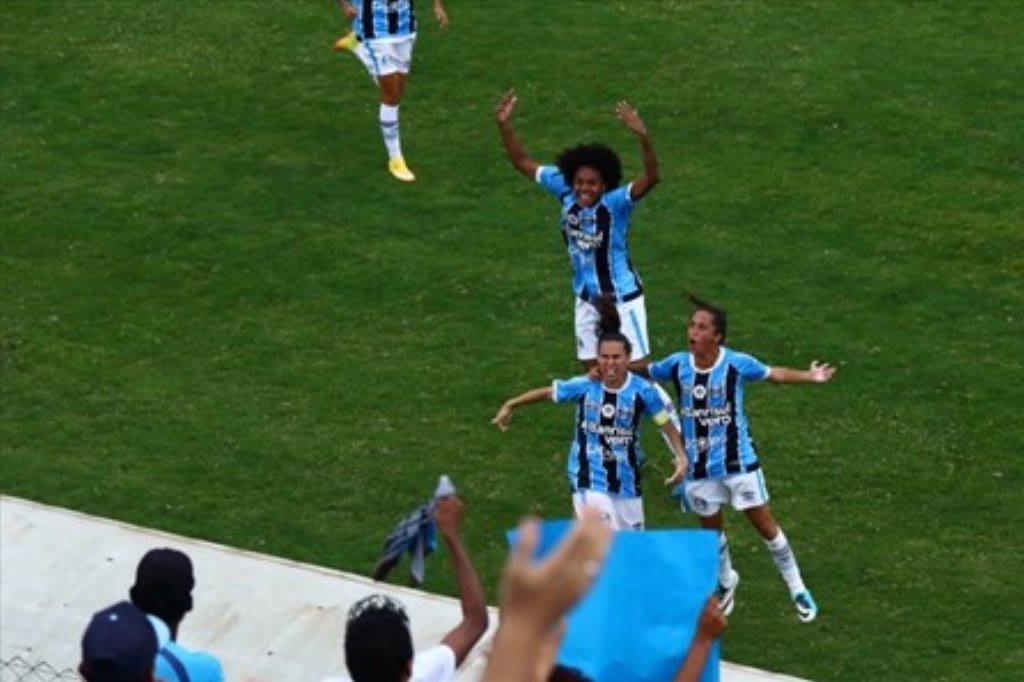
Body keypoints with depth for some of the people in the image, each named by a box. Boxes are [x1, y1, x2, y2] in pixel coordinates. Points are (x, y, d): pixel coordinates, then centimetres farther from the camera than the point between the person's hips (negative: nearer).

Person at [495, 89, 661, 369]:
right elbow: (523, 163, -4)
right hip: (587, 298, 5)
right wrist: (504, 125, -16)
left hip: (622, 297, -5)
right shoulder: (565, 192, -13)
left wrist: (643, 137, -60)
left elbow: (651, 178, -44)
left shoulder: (616, 203, -27)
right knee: (593, 368, 15)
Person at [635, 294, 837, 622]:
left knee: (765, 525, 0)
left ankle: (797, 589, 17)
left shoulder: (736, 363, -17)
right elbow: (645, 369, 8)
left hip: (738, 462, -3)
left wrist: (810, 376, -17)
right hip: (699, 467, 3)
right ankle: (726, 582, 45)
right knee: (711, 527, 17)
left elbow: (773, 374, -4)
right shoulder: (678, 364, -9)